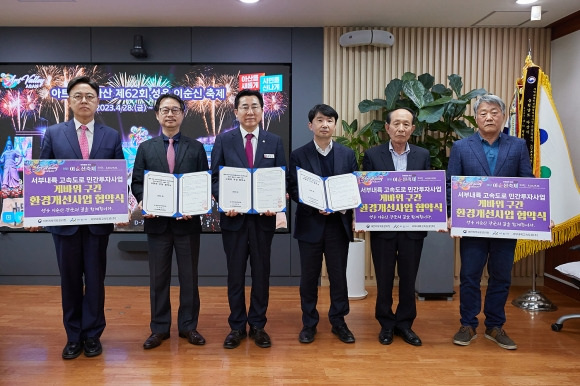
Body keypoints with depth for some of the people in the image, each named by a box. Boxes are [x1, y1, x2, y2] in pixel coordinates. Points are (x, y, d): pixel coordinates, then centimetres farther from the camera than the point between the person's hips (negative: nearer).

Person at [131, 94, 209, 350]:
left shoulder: (196, 148, 5)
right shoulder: (146, 148, 7)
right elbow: (137, 182, 5)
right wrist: (143, 202, -14)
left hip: (188, 221, 0)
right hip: (157, 222, 1)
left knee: (189, 276, 8)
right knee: (158, 278, 8)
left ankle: (188, 326, 21)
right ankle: (159, 328, 20)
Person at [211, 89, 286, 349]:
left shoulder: (274, 141, 5)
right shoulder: (224, 140, 2)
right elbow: (215, 178, 1)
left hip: (263, 217, 1)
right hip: (234, 217, -1)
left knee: (261, 272, 9)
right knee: (235, 273, 9)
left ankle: (258, 325, 24)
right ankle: (236, 326, 22)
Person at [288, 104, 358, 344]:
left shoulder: (348, 154, 6)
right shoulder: (298, 155, 0)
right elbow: (293, 189, -4)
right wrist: (315, 206, -18)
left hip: (339, 224, 2)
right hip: (310, 224, -1)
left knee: (338, 276, 9)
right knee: (309, 277, 8)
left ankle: (338, 322, 24)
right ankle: (309, 324, 22)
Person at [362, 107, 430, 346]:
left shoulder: (423, 156, 5)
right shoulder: (372, 155, 0)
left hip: (413, 228, 2)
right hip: (382, 227, -1)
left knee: (408, 278, 10)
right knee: (384, 279, 9)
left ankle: (404, 324, 26)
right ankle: (386, 324, 25)